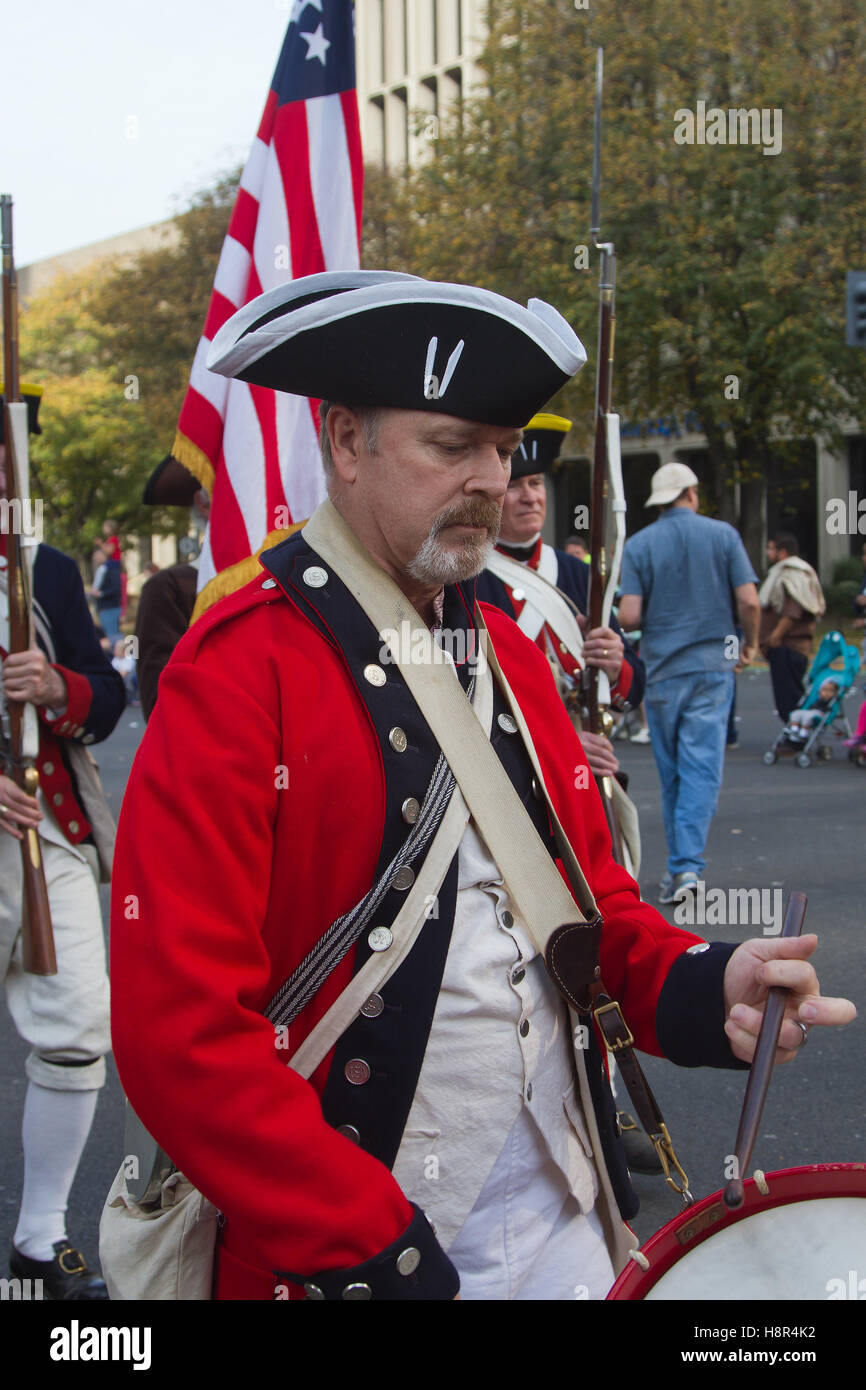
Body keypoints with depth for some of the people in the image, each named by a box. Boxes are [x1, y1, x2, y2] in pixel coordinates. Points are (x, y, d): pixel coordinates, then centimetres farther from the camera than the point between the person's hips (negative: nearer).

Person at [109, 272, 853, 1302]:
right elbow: (178, 1027, -19)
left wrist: (703, 986, -8)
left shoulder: (513, 655, 7)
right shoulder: (236, 673, -15)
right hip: (334, 1250, -6)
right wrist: (378, 1249, -18)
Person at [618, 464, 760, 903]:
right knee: (701, 767, -2)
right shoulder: (722, 534, -1)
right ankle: (687, 863, -14)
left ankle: (678, 866, 16)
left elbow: (629, 616, -10)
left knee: (671, 772, 10)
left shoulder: (638, 545, -1)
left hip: (662, 669, 1)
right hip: (712, 665, 0)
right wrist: (750, 643, 12)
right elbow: (749, 602, -6)